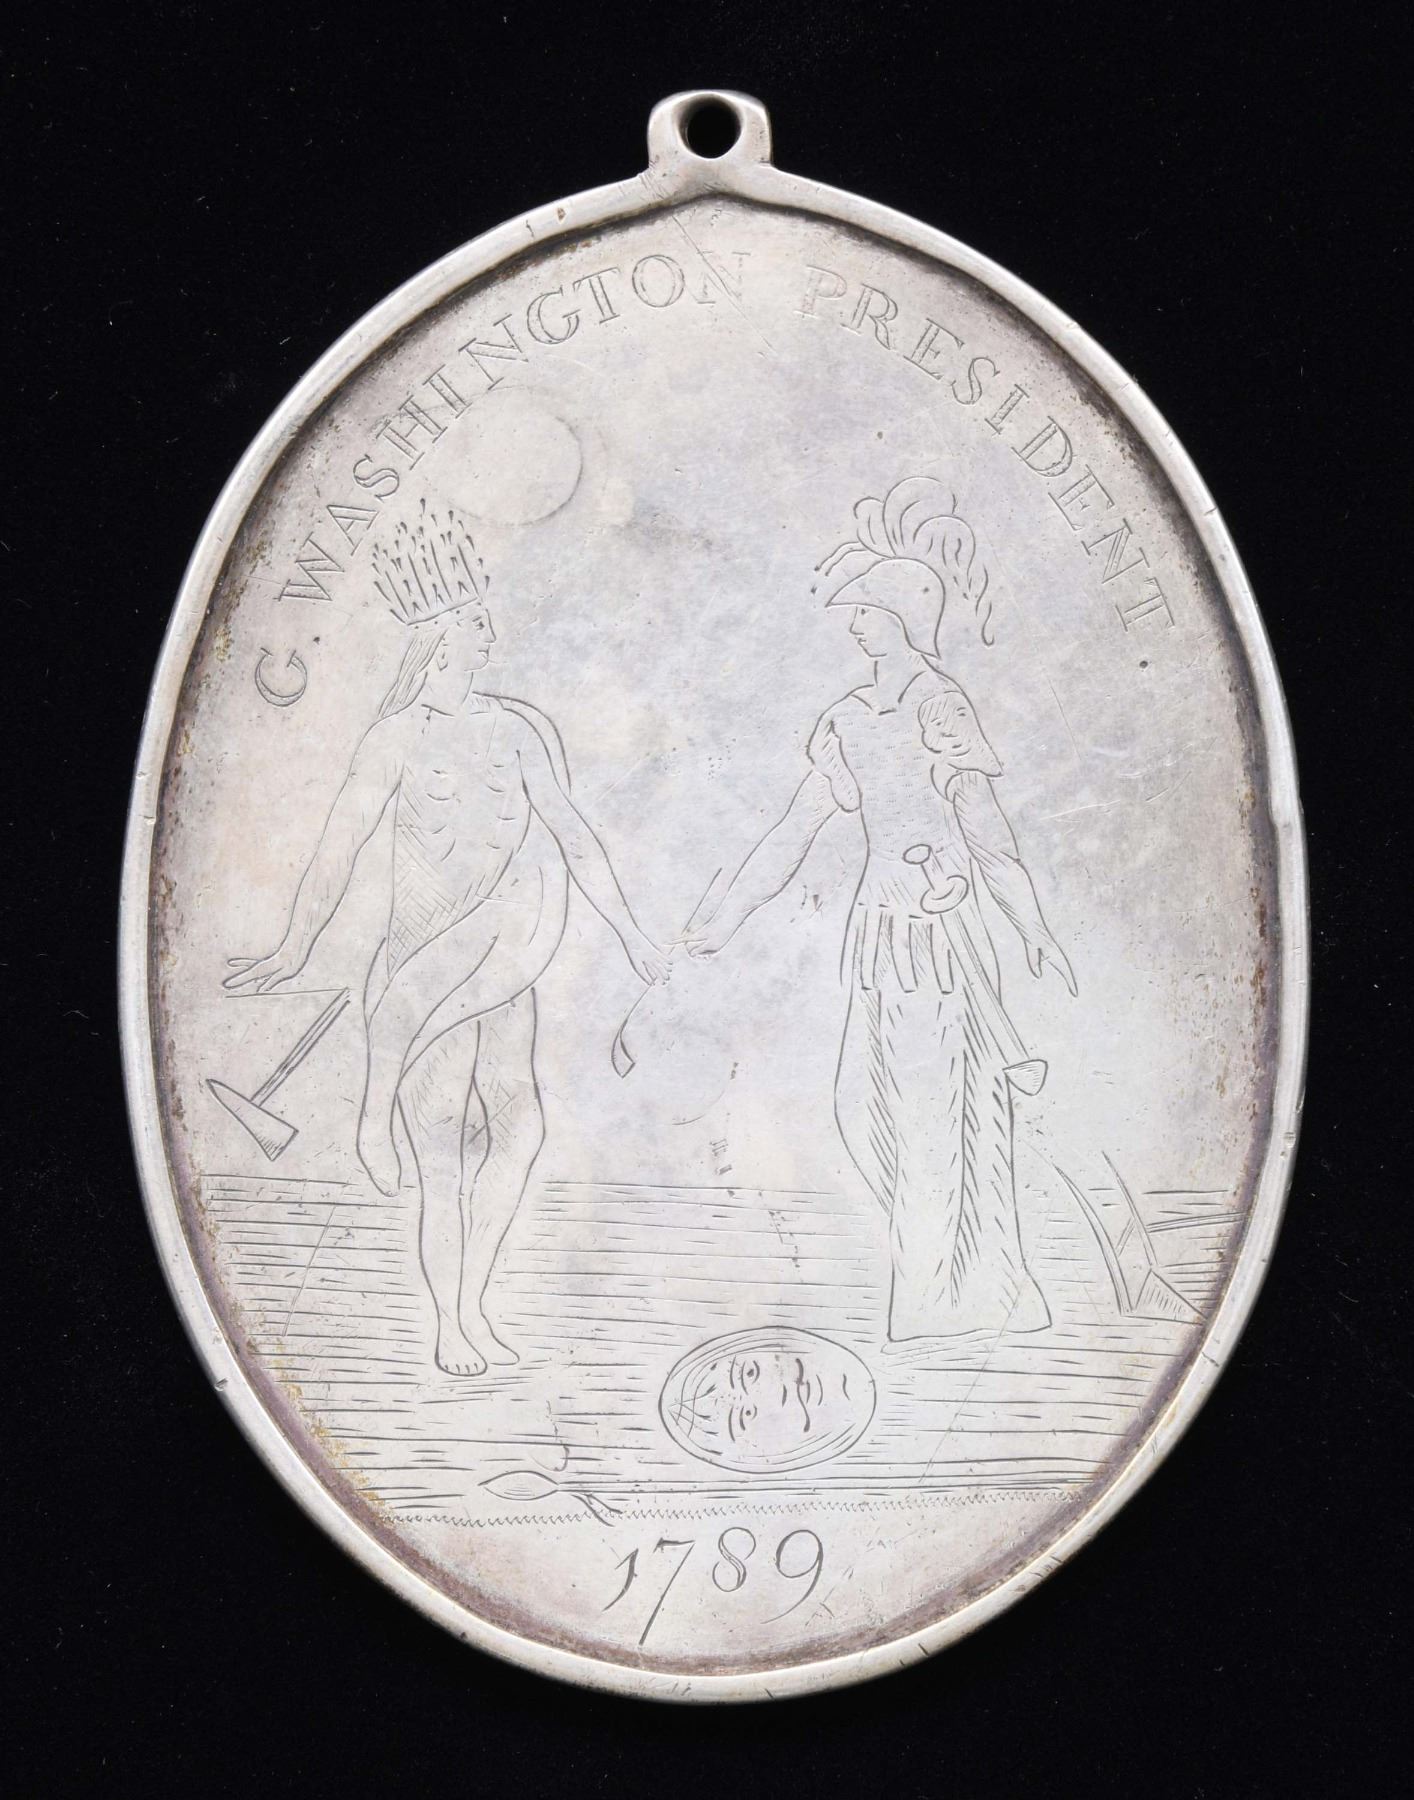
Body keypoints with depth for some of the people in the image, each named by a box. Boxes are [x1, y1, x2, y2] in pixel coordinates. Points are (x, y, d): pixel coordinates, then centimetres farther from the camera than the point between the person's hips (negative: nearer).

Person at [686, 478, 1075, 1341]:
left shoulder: (940, 707, -9)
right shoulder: (854, 719, 11)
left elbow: (988, 832, -13)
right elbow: (794, 833, 13)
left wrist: (1037, 933, -17)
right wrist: (724, 922, 12)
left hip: (937, 929, -7)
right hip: (885, 924, 8)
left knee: (934, 1105, -2)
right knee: (868, 1103, 9)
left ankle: (939, 1298, 11)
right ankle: (980, 1281, 20)